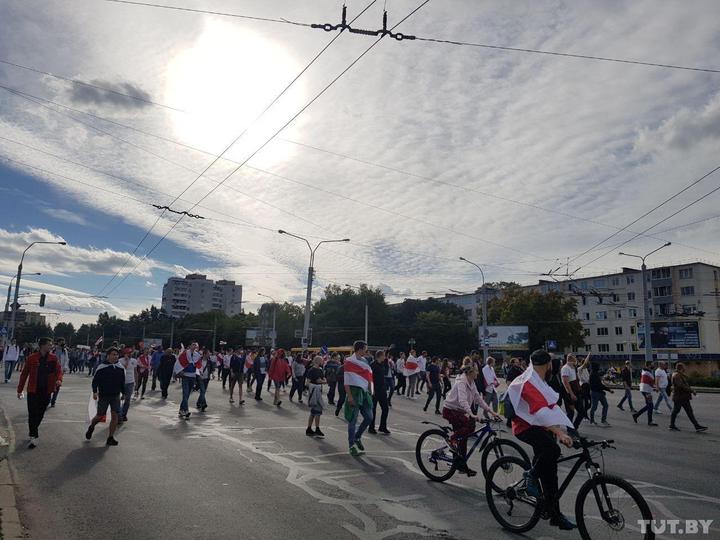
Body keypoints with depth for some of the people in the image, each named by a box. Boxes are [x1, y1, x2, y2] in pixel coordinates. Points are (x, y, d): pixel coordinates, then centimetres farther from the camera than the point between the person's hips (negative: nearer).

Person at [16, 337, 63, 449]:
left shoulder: (53, 358, 0)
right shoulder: (31, 358, -7)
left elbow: (59, 370, -1)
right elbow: (24, 374, 1)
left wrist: (59, 379, -23)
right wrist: (20, 390, 4)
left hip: (46, 391, 2)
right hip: (33, 390, -2)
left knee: (40, 414, 12)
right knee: (33, 414, -4)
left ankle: (33, 433, 30)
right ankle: (34, 437, 3)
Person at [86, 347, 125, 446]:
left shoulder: (120, 368, 3)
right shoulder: (101, 367, -9)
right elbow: (95, 380, -7)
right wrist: (95, 392, -18)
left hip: (116, 396, 3)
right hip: (103, 396, -3)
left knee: (115, 416, -4)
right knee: (100, 416, 5)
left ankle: (110, 438, 5)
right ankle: (91, 427, 40)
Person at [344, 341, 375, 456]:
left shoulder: (364, 361, 13)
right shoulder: (350, 361, -10)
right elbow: (346, 381, -13)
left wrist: (370, 392, 14)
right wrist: (349, 396, -19)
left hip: (364, 392, 8)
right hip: (354, 391, -8)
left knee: (369, 417, 7)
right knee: (353, 419, -1)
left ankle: (357, 437, 27)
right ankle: (352, 446, 8)